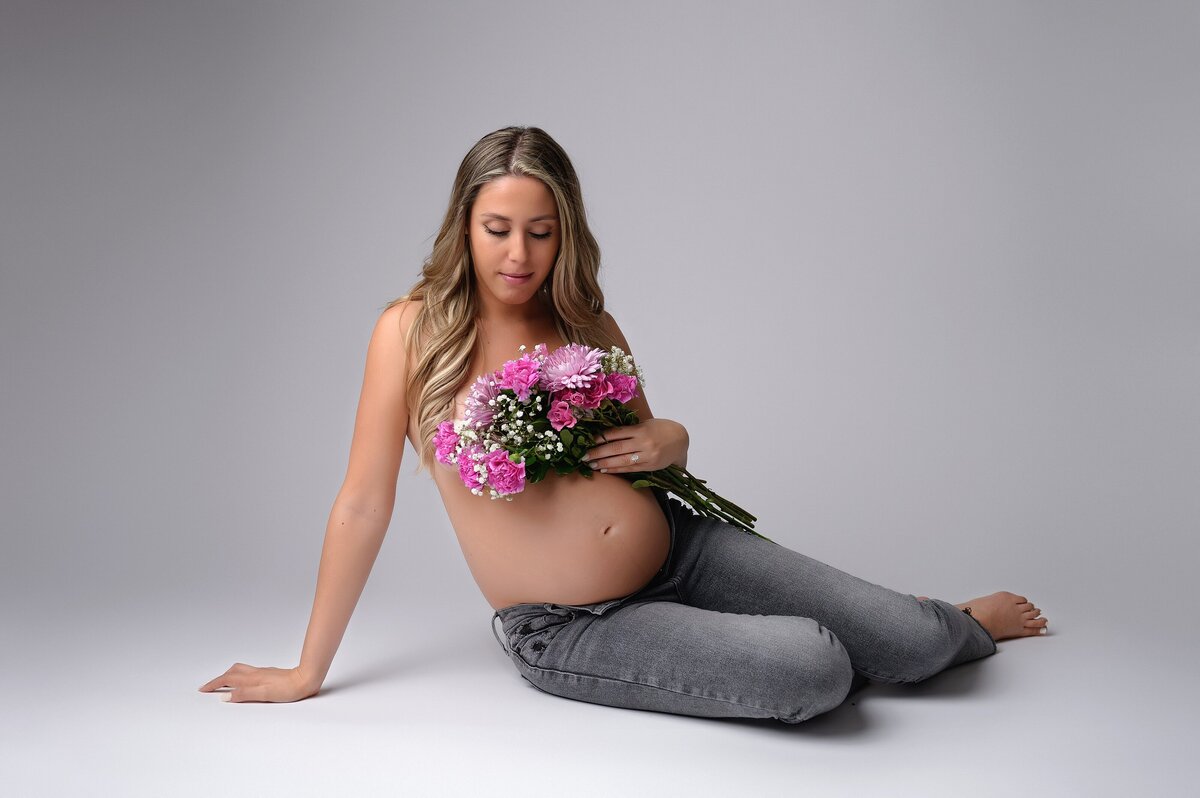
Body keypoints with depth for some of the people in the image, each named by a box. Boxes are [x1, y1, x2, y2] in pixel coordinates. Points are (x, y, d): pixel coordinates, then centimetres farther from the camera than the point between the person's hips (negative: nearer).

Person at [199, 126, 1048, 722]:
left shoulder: (588, 325, 3)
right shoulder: (413, 330, -10)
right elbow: (364, 506, -8)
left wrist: (667, 442, -9)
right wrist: (308, 670, -4)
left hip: (680, 547, 4)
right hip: (566, 633, -4)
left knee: (913, 641, -5)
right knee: (811, 670, -25)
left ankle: (963, 623, 32)